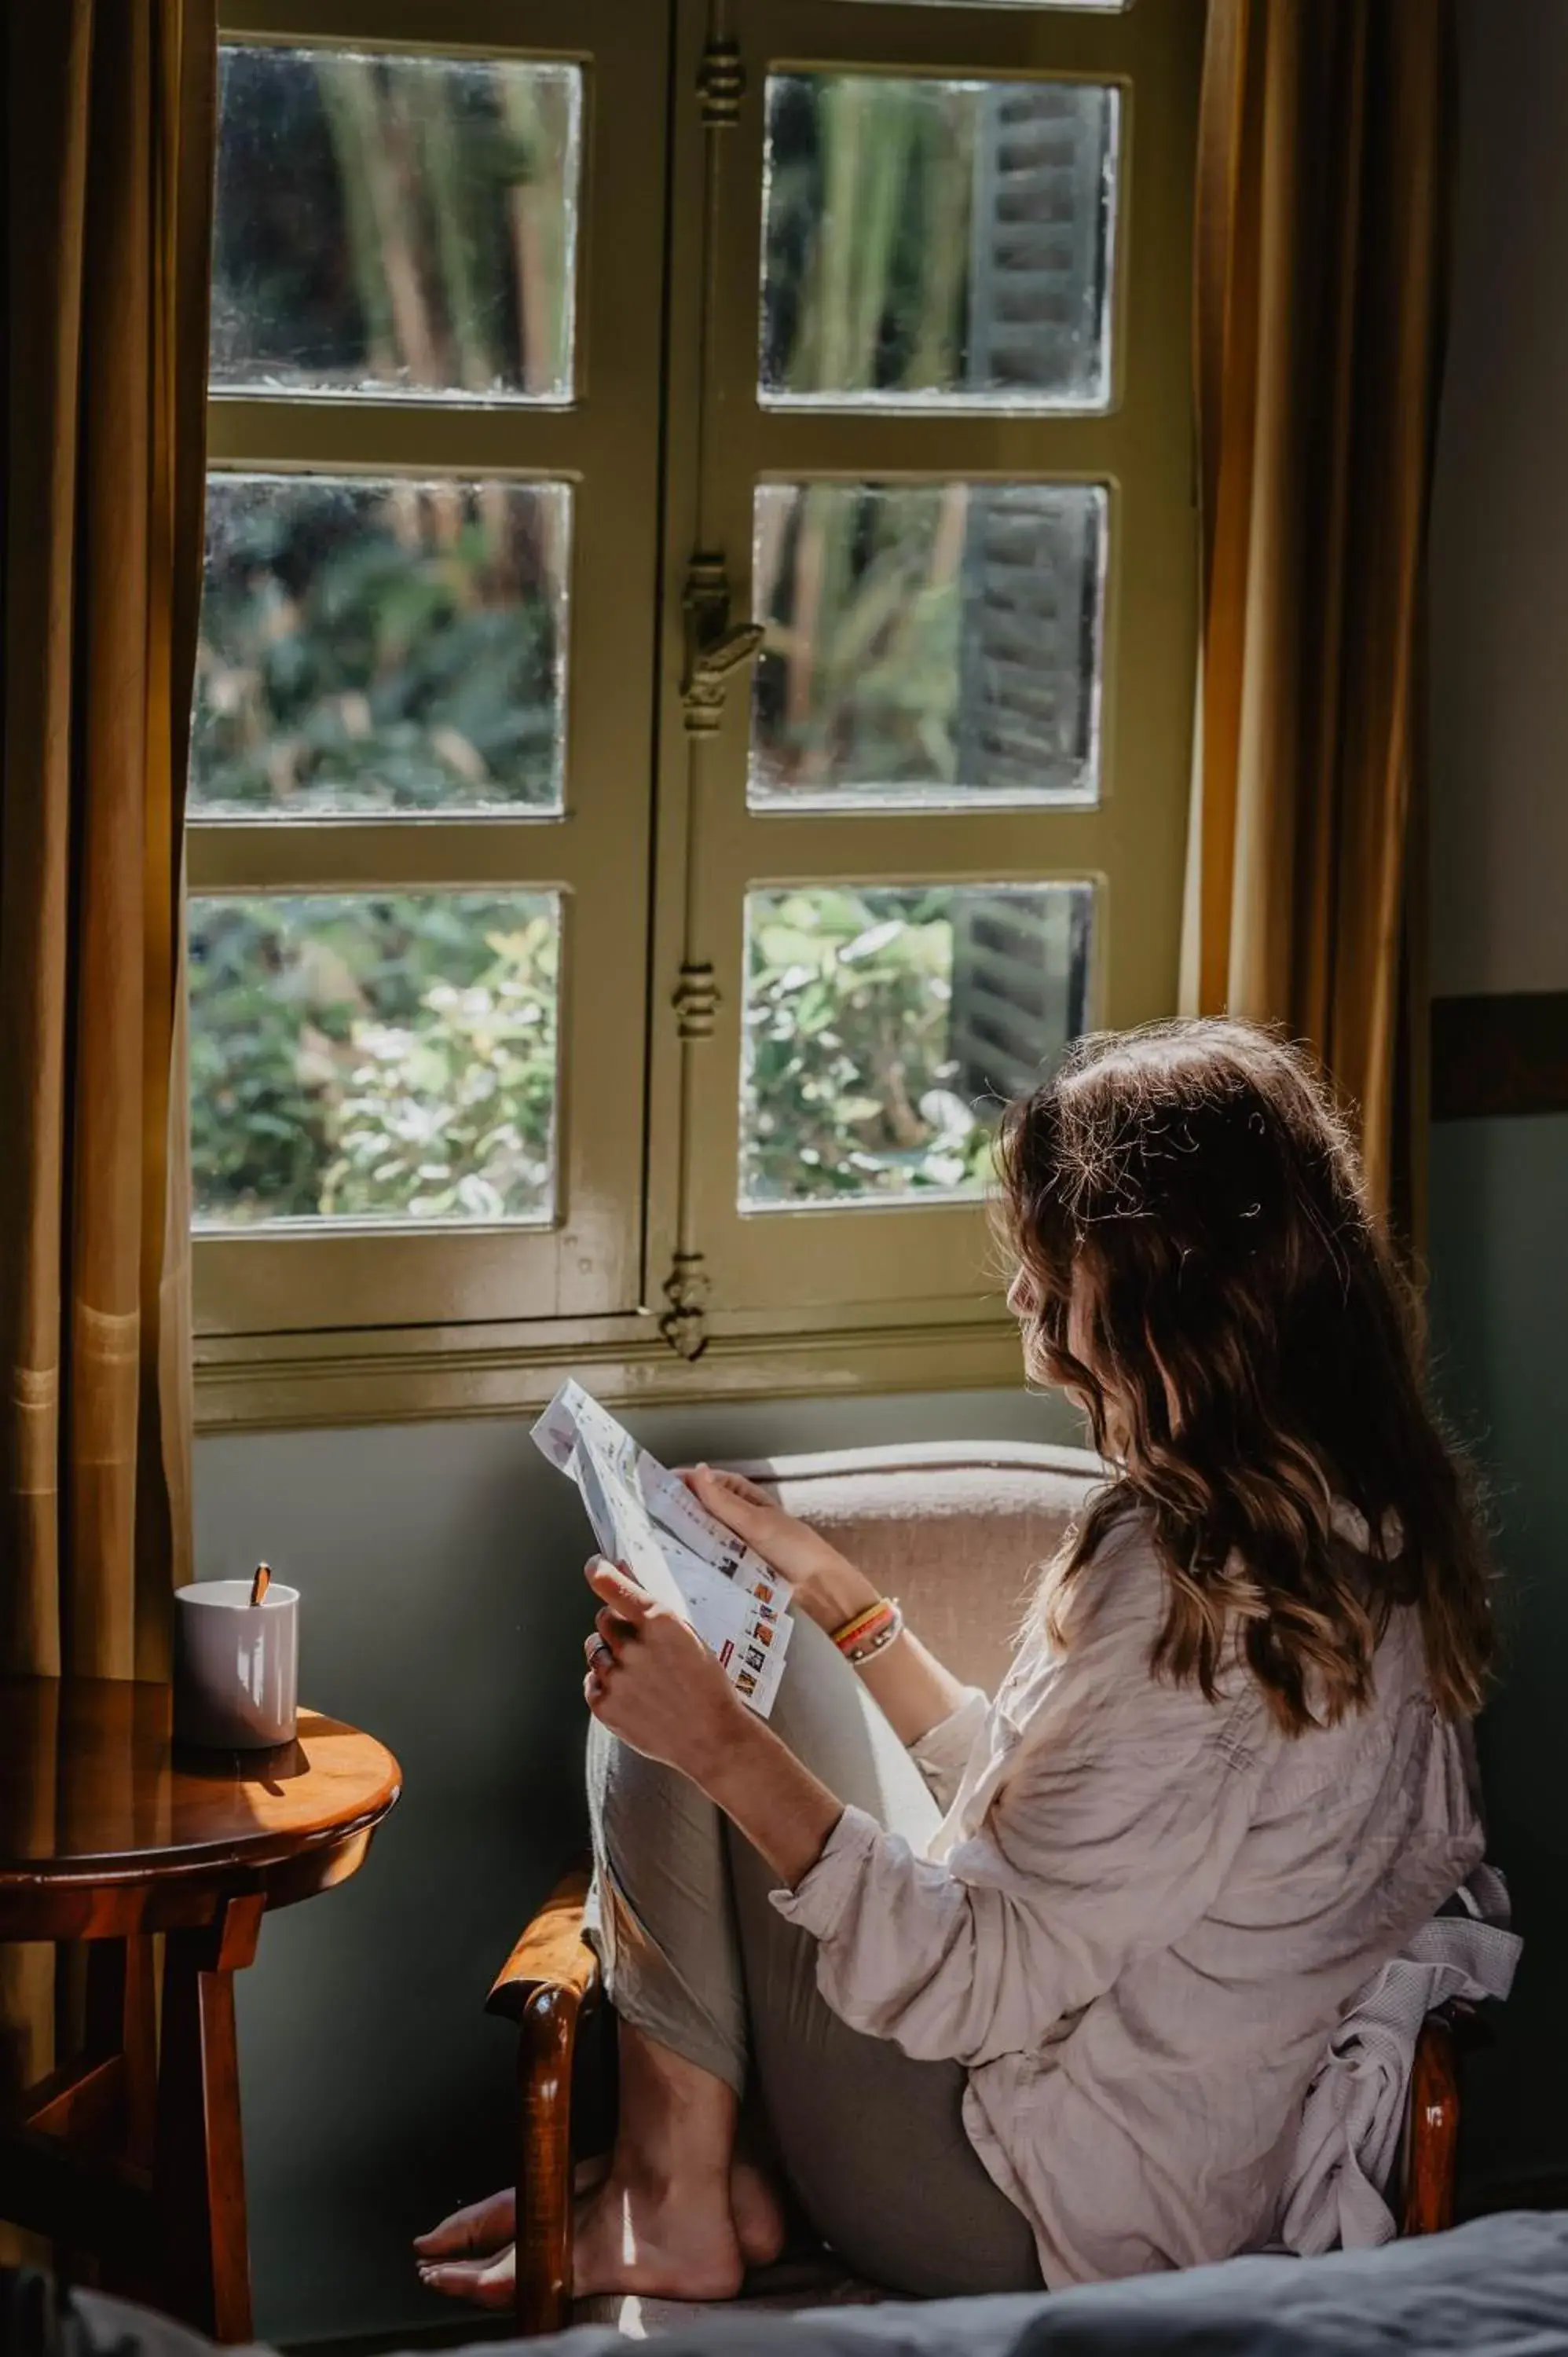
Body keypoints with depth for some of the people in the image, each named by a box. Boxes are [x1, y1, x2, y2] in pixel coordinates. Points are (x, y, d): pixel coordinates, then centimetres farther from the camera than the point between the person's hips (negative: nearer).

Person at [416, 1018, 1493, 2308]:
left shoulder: (1182, 1581, -27)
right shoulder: (1359, 1532, 3)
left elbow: (981, 1988, -26)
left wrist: (726, 1746, -24)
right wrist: (832, 1589, 12)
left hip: (1033, 2227, -9)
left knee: (678, 1712, -3)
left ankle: (674, 2198, 6)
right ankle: (688, 2179, 13)